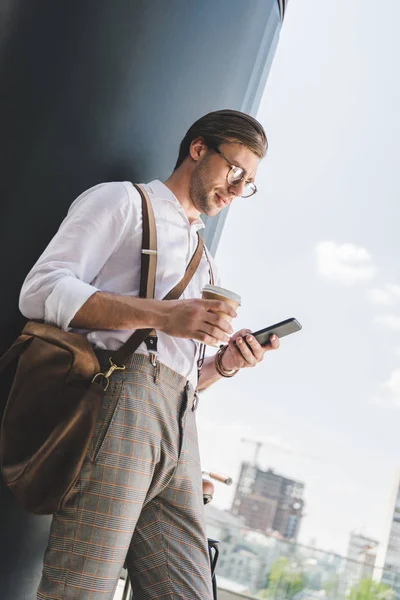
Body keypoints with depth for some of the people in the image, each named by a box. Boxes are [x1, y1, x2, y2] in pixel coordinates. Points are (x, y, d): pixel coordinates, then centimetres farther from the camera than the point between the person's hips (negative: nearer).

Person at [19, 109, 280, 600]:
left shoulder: (204, 260, 32)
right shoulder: (123, 200, 11)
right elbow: (42, 292, -5)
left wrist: (224, 364, 7)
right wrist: (161, 315, -13)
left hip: (179, 429, 7)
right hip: (121, 396, -6)